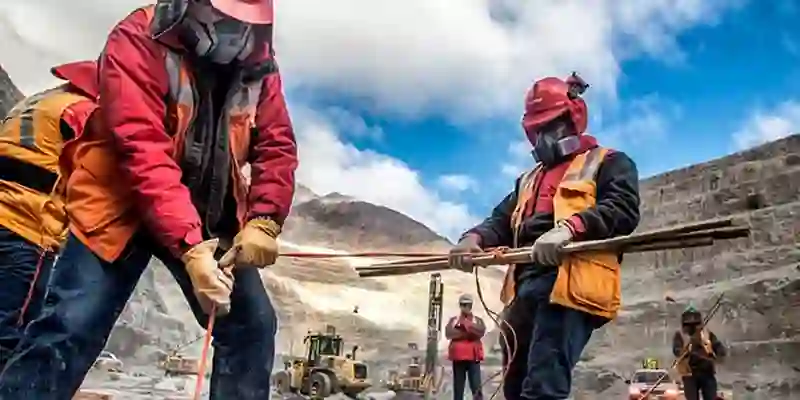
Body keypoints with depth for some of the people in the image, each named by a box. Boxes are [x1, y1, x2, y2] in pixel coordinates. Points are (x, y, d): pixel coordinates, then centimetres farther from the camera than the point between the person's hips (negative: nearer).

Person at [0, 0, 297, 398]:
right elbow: (143, 153, -29)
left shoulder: (258, 61, -4)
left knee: (252, 325, 1)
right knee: (70, 331, -14)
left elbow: (277, 146, -6)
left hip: (209, 215, 5)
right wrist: (189, 248, -39)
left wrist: (263, 222, -24)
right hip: (122, 205, -4)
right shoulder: (139, 41, -19)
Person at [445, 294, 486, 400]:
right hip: (458, 357, 1)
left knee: (476, 387, -8)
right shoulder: (453, 320, 10)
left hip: (473, 357, -1)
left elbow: (481, 331, -13)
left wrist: (466, 324, -11)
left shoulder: (478, 320, 9)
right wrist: (470, 333, -10)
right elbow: (448, 333, -9)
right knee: (458, 387, 7)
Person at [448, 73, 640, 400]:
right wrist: (474, 238, -2)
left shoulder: (609, 163, 14)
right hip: (523, 288, 8)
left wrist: (570, 227, -24)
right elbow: (501, 222, 22)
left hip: (569, 284, -8)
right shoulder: (529, 179, 34)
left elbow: (623, 209, -5)